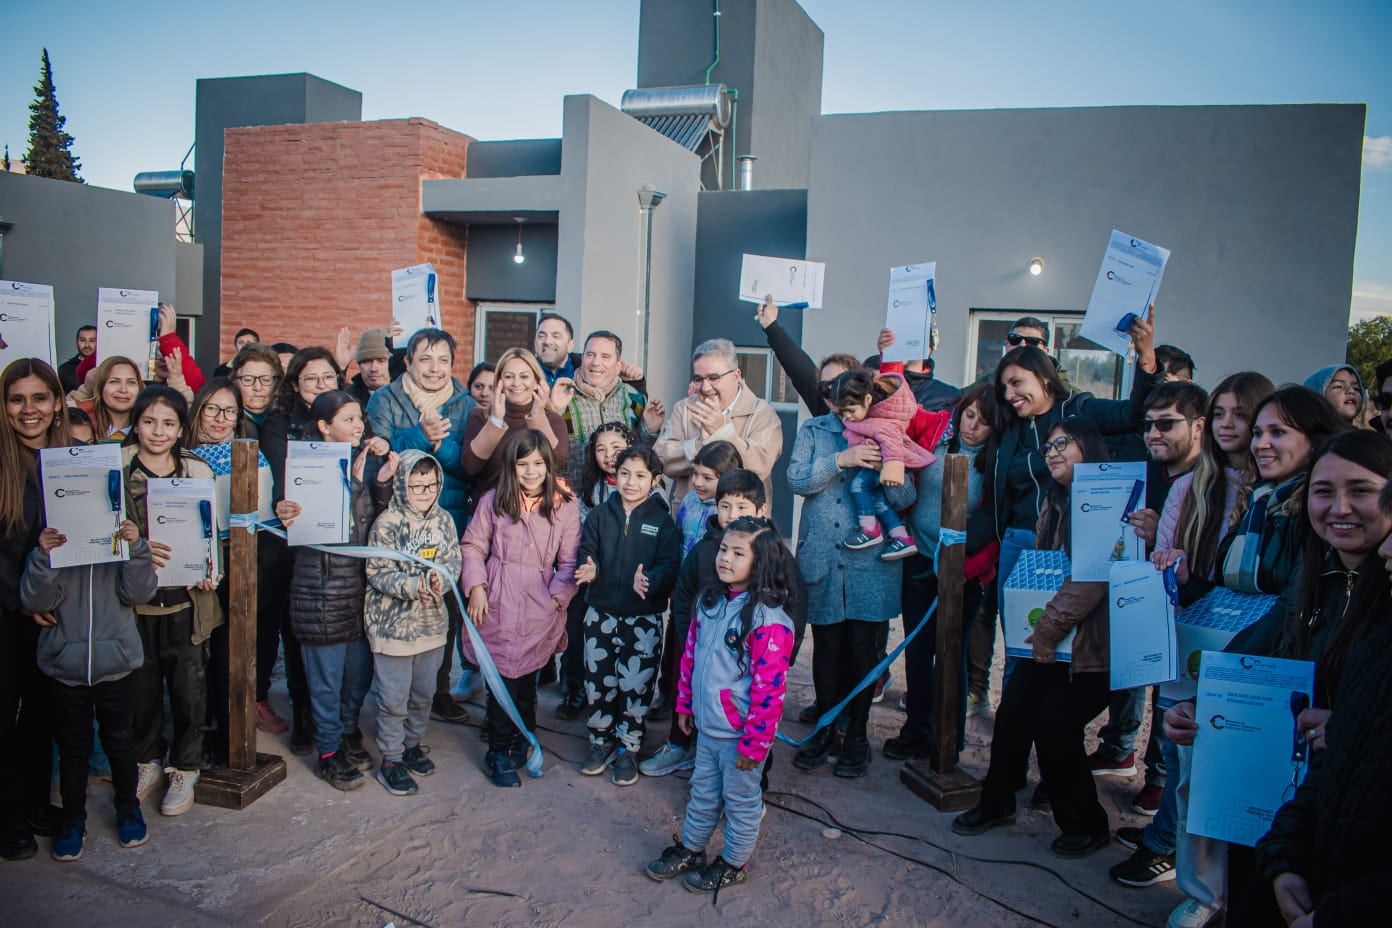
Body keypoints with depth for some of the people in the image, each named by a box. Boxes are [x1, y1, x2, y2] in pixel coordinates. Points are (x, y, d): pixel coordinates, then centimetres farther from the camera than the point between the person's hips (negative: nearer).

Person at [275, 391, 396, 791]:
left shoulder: (364, 463, 8)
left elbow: (375, 525, 2)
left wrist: (382, 481, -11)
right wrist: (355, 480, -23)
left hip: (360, 585, 6)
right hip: (323, 589, -6)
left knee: (361, 670, 15)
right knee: (327, 676, 5)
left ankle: (348, 733, 36)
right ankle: (329, 753, 20)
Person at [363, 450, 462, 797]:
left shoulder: (443, 520, 3)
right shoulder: (387, 524, -13)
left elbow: (455, 559, 1)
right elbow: (378, 574, -15)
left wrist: (441, 578, -20)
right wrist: (413, 586, -28)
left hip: (431, 622, 5)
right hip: (392, 624, -5)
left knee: (424, 692, 18)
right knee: (394, 697, 3)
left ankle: (412, 744, 38)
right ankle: (390, 759, 17)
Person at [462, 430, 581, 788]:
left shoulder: (565, 505, -1)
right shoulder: (493, 501, 1)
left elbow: (569, 560, 2)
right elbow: (473, 546, 6)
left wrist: (559, 593, -8)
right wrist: (476, 586, -3)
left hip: (540, 607, 1)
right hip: (498, 605, 0)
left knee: (526, 676, 12)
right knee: (503, 677, -1)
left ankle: (521, 741, 33)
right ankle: (498, 754, 14)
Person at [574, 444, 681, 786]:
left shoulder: (662, 521, -6)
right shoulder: (600, 515, 1)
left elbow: (670, 566, -12)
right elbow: (586, 550, -1)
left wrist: (649, 581, -32)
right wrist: (589, 569, -23)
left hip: (644, 619, -2)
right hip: (601, 613, 3)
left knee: (635, 686, 5)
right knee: (597, 682, 11)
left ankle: (628, 749, 24)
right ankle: (601, 741, 32)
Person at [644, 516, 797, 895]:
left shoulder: (767, 619, -23)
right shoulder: (710, 602, 1)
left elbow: (769, 686, -23)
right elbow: (690, 655, 12)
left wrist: (754, 743, -20)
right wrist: (684, 704, 15)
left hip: (739, 734, -7)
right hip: (707, 726, 7)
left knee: (740, 800, 14)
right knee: (703, 793, 24)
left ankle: (733, 863, 34)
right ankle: (689, 849, 43)